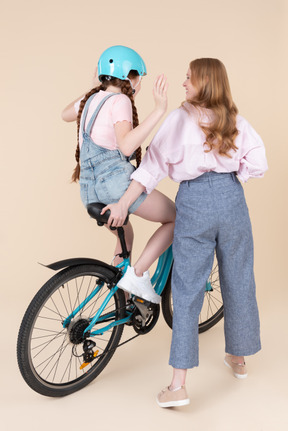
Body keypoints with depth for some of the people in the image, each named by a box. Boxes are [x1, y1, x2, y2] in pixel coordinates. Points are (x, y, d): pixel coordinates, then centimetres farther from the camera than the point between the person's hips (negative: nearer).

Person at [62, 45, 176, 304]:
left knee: (125, 234, 31)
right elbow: (126, 146, -27)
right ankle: (138, 274, -4)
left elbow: (66, 114, 39)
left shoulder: (91, 98, 15)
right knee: (177, 218, 7)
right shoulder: (119, 101, -9)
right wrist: (159, 110, -31)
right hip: (116, 181, -9)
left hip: (89, 190, 9)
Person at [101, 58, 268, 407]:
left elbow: (154, 164, -8)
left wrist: (123, 204, -7)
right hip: (231, 198, 3)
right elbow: (257, 163, -1)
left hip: (193, 201, -3)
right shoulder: (236, 121, 8)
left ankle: (178, 385, 1)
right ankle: (238, 359, 36)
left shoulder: (179, 118, -1)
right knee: (237, 281, 17)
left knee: (187, 289, 0)